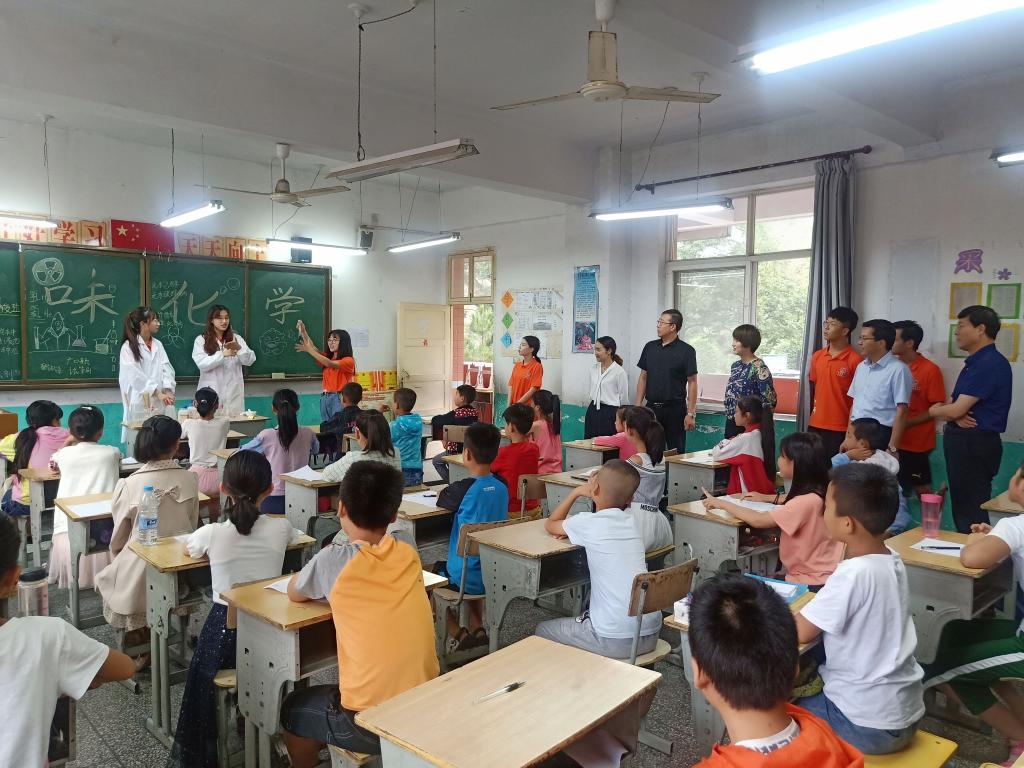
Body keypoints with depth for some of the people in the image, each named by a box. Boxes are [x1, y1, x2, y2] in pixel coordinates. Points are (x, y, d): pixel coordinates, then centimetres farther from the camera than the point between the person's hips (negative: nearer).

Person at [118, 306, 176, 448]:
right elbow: (136, 375, -12)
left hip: (160, 403, 5)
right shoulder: (128, 347, -3)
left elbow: (166, 368, 5)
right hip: (139, 403, -5)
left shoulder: (158, 344, 13)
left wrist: (167, 390, -13)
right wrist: (158, 393, -20)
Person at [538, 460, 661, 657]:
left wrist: (576, 493, 18)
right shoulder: (630, 520, 4)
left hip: (615, 641, -6)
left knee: (542, 630, 17)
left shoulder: (588, 524, -10)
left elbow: (550, 524, 11)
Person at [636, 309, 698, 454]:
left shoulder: (686, 351, -5)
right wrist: (638, 406, 5)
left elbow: (692, 382, -6)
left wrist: (691, 413, -11)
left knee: (676, 451, 3)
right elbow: (643, 377, 11)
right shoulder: (650, 347, 8)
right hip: (651, 408, 4)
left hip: (675, 409, -4)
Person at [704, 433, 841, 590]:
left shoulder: (807, 502, -27)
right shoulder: (816, 491, 0)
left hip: (810, 583, -8)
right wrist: (767, 497, 14)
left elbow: (758, 520, -24)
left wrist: (722, 504, -13)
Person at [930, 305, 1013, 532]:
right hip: (964, 442, 10)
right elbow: (953, 406, 13)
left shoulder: (990, 363, -17)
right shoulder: (976, 362, 16)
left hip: (975, 444, -10)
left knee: (971, 512, -4)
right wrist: (955, 417, -11)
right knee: (962, 507, 16)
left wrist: (934, 410, 2)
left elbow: (956, 410, -20)